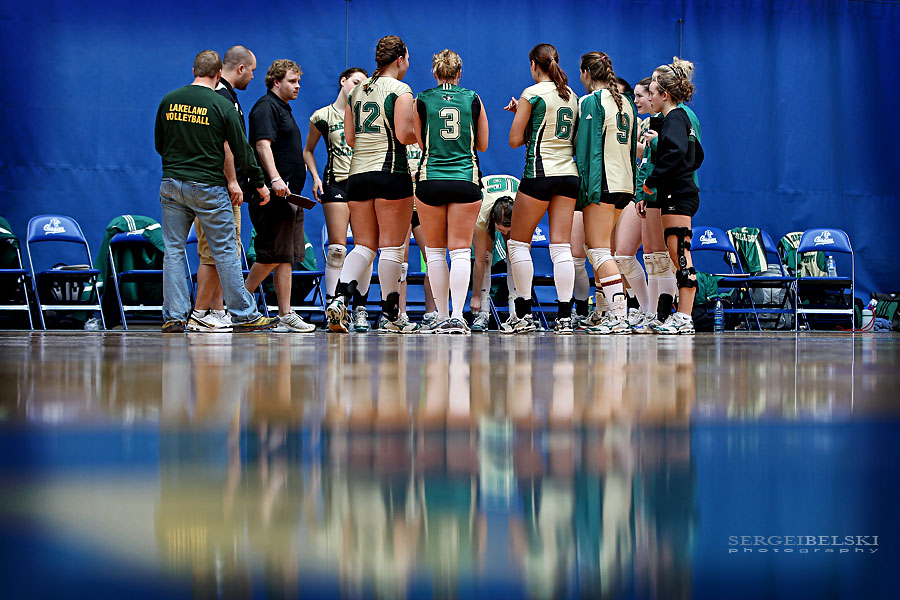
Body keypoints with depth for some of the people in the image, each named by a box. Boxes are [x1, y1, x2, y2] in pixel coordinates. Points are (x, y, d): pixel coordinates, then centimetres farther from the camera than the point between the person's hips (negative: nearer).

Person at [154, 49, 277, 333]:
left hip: (171, 184, 3)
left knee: (173, 250, 6)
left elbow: (158, 144, 13)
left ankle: (173, 316, 1)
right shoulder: (222, 105, -7)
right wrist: (259, 183, 8)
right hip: (208, 187, -3)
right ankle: (243, 315, 6)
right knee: (225, 251, 2)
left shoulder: (169, 100, 5)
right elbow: (241, 150, -3)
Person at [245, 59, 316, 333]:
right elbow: (263, 144, -19)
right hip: (273, 196, -10)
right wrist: (275, 179, -30)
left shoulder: (283, 109, 24)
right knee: (273, 255, -11)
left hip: (288, 195, 10)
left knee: (286, 257, 5)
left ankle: (285, 316, 3)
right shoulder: (266, 107, -6)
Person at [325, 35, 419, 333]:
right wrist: (423, 133, 5)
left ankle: (339, 298, -12)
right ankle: (390, 316, 4)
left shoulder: (357, 91, 13)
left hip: (358, 172, 6)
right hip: (391, 172, -6)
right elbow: (404, 134, -15)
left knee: (363, 245, 9)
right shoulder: (400, 90, -5)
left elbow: (350, 138, 13)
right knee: (391, 246, 0)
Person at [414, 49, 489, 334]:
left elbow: (421, 142, 11)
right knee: (461, 250, -1)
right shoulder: (473, 99, 4)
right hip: (466, 180, 0)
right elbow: (482, 144, 11)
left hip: (430, 179, 0)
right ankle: (457, 316, -12)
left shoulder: (422, 100, 2)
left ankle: (442, 317, 9)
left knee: (435, 250, 9)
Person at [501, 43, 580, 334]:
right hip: (569, 174, 6)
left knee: (518, 243, 6)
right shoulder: (571, 96, 12)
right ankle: (565, 316, -4)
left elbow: (515, 140, -6)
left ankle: (523, 315, 3)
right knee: (561, 246, 3)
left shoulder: (532, 94, -7)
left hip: (539, 172, -6)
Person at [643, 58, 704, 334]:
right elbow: (697, 156, 25)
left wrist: (653, 179, -19)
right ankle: (682, 316, 12)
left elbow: (676, 152, -26)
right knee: (679, 257, 10)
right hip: (684, 192, 10)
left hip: (678, 196, -10)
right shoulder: (683, 117, 19)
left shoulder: (674, 118, -10)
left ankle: (684, 319, -12)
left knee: (680, 256, -11)